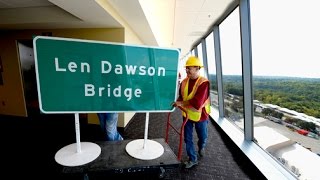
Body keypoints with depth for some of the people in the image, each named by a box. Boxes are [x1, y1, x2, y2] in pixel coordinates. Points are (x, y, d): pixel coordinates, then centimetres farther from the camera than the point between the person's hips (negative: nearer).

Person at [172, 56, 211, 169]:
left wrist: (181, 103, -24)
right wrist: (178, 102, -12)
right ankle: (193, 159, 32)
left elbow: (197, 103, -31)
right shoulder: (184, 81, -4)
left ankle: (201, 147, 54)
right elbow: (181, 95, 9)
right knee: (187, 138, 11)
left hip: (200, 115, -4)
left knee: (203, 137, 19)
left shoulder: (204, 82, -23)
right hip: (187, 114, 4)